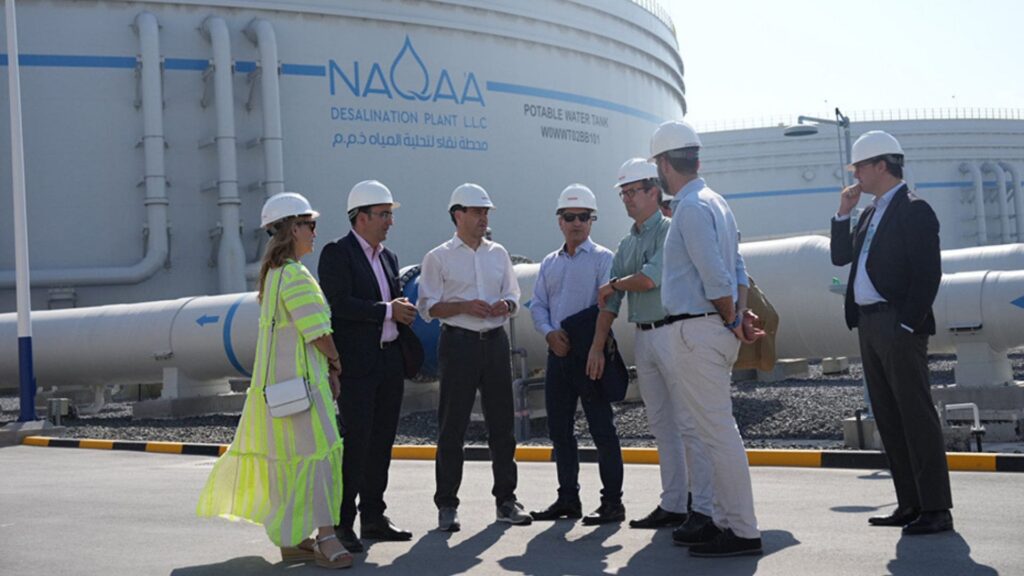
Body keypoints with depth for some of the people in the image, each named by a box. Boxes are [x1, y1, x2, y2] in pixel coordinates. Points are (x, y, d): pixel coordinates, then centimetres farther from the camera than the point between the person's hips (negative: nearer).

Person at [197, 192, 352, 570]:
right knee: (315, 452, -8)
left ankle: (290, 540, 18)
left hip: (275, 379, 10)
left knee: (288, 457, 12)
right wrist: (335, 361, 2)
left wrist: (327, 369, 11)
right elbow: (317, 333, -16)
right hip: (298, 380, -10)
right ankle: (325, 538, -7)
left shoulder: (273, 273, 16)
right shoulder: (295, 275, -15)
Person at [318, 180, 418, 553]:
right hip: (356, 364, -8)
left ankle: (373, 518, 20)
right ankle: (341, 524, -1)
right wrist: (387, 310, -15)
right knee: (355, 442, -7)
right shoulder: (337, 253, -7)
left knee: (381, 442, 11)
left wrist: (403, 310, 1)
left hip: (390, 360, 8)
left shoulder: (388, 257, 17)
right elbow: (339, 304, -17)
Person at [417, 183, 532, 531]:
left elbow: (514, 297, 17)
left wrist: (505, 305, -6)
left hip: (495, 341, 4)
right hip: (459, 343, -4)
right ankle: (447, 505, 6)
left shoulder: (498, 253, 14)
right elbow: (428, 308, -3)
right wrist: (464, 307, -17)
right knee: (452, 427, -1)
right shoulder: (438, 258, 1)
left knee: (502, 424, 7)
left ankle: (506, 499, 17)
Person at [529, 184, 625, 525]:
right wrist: (550, 333, -7)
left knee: (602, 429, -4)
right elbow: (538, 304, 12)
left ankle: (612, 502, 1)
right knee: (559, 429, 10)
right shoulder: (550, 263, 17)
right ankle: (568, 498, 20)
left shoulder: (603, 259, -1)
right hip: (557, 354, 6)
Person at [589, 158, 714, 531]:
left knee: (689, 423, -7)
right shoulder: (626, 244, 18)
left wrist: (614, 284, 1)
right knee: (661, 425, 10)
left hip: (672, 332, -8)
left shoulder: (669, 230, -5)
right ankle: (673, 504, 16)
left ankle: (704, 507, -5)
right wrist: (597, 347, 13)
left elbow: (650, 278, -18)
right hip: (643, 338, 8)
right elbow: (610, 302, 17)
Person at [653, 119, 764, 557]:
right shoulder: (713, 201, 16)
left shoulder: (690, 208, -15)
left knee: (718, 432, -6)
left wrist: (732, 321, -7)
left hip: (697, 331, -10)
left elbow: (716, 278, -20)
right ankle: (724, 518, 24)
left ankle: (742, 532, -2)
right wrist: (741, 316, 7)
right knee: (718, 429, 15)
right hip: (716, 330, 10)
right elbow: (737, 269, 16)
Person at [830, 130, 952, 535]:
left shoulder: (914, 210, -9)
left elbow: (929, 273, -15)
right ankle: (910, 505, 16)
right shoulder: (872, 212, 18)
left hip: (898, 326, -9)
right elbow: (840, 257, 20)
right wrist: (843, 213, 10)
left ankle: (936, 509, -3)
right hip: (869, 324, 9)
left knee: (916, 415, -7)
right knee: (888, 418, 10)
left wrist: (908, 324, -19)